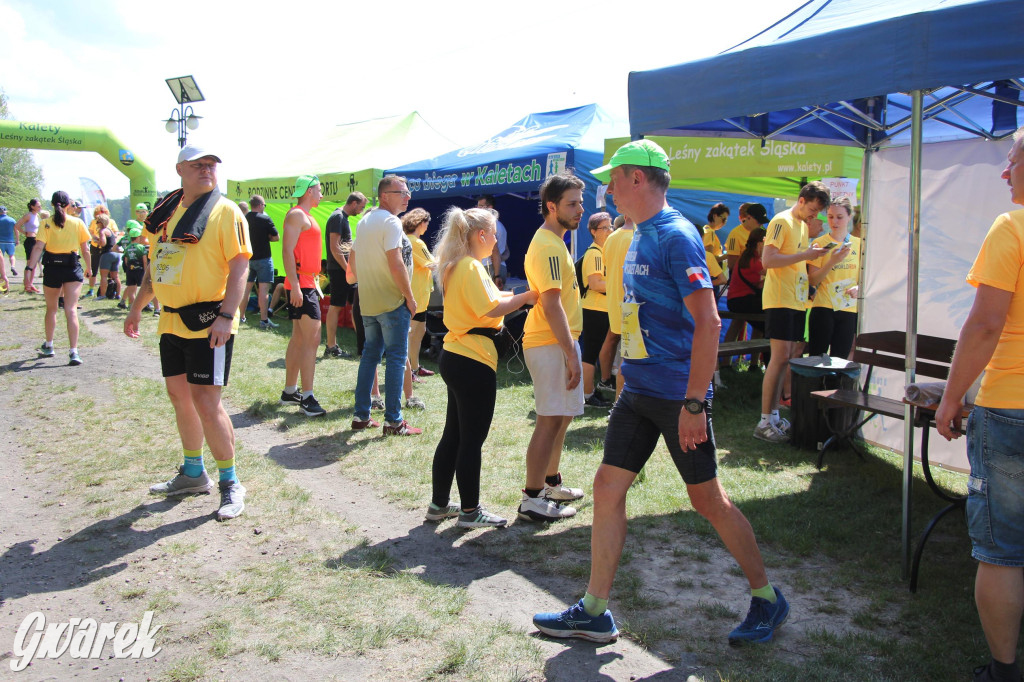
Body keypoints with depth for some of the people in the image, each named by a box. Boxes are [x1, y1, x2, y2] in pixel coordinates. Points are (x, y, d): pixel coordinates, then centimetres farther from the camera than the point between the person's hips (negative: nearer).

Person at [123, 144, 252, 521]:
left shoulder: (225, 211, -9)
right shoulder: (166, 211, 12)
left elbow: (239, 265, -15)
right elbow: (155, 263, 21)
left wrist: (226, 315, -24)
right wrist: (137, 307, 22)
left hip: (208, 323, -7)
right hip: (172, 320, 8)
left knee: (206, 401, -9)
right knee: (179, 395, 15)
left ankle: (230, 482, 6)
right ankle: (193, 474, 32)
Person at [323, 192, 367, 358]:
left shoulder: (343, 218, 18)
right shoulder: (338, 217, -12)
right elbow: (334, 247, -19)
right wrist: (348, 269, -19)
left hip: (346, 269, 10)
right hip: (338, 269, -10)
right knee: (336, 306, -6)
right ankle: (331, 348, -1)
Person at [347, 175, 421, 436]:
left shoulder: (364, 221, 14)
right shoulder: (391, 222, -14)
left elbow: (352, 259, 22)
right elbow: (396, 264, -21)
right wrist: (410, 297, -15)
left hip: (368, 301, 9)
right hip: (392, 301, -9)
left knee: (370, 354, 15)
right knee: (397, 357, -4)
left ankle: (361, 415, 19)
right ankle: (393, 421, -2)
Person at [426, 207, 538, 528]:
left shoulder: (457, 266, 15)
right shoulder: (472, 267, -15)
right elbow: (491, 309, -23)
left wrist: (513, 296, 8)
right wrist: (525, 297, -12)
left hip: (455, 356, 10)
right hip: (473, 361, -10)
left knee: (454, 435, 17)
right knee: (472, 439, 0)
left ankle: (439, 504, 26)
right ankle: (470, 511, 11)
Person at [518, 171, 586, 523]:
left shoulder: (552, 241, 17)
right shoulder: (548, 246, -17)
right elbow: (552, 305, -23)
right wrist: (571, 353, -23)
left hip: (558, 341, 11)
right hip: (551, 345, -11)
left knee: (561, 416, 18)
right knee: (551, 420, -6)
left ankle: (551, 483, 32)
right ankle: (533, 500, 2)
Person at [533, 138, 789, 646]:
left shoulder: (676, 236, -16)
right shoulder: (640, 237, 13)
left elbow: (707, 322, -22)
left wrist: (694, 403, -25)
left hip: (678, 395, -9)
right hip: (638, 390, 9)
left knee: (707, 499, 3)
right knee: (607, 488, 6)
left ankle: (767, 599, 24)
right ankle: (594, 613, 16)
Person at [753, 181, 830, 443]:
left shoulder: (803, 225, 20)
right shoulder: (782, 222, -8)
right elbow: (768, 259, -19)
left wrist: (811, 254, 10)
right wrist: (805, 255, -20)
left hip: (797, 301, 9)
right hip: (779, 300, -9)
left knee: (789, 358, 8)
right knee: (781, 356, -12)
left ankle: (774, 416, 14)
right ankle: (765, 422, -8)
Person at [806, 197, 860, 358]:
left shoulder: (858, 244, 9)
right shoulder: (819, 243, 1)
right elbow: (812, 280, -5)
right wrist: (832, 262, -19)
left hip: (849, 310, 3)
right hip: (823, 308, -3)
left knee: (840, 360, 5)